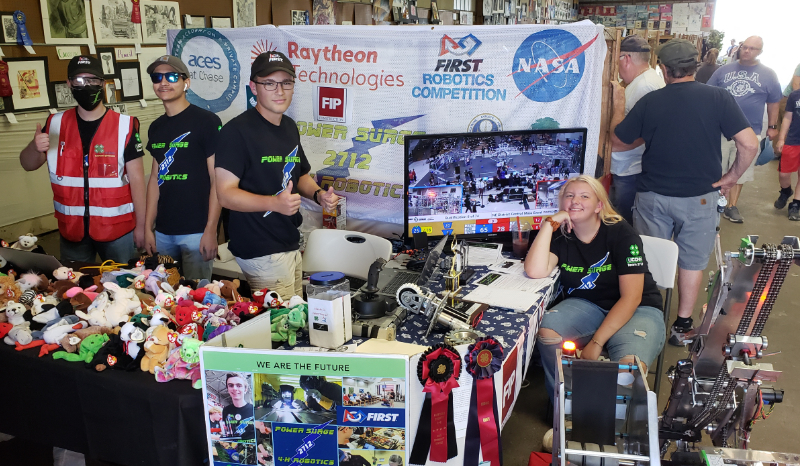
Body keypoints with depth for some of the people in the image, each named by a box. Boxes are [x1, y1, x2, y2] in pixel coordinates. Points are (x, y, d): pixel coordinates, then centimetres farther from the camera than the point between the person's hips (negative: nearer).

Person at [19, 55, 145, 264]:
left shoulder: (125, 126, -8)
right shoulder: (55, 124, 2)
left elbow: (136, 178, -7)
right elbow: (28, 165, 9)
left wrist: (141, 225, -6)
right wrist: (35, 147, -14)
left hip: (117, 228, -3)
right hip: (72, 230, 3)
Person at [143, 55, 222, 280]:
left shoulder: (206, 121, -7)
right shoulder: (156, 127, 12)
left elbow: (217, 179, -10)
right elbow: (155, 177, 15)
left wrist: (211, 230, -14)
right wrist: (148, 227, 10)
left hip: (196, 230, -6)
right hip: (162, 231, 6)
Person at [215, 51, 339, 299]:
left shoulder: (289, 127, 11)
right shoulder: (238, 130, -15)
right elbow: (225, 193, -20)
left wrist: (318, 194, 3)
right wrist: (274, 203, -33)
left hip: (291, 245, 8)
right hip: (261, 253, -8)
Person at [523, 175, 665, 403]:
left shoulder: (621, 233, -13)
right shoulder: (560, 235, -2)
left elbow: (631, 297, -17)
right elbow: (535, 271, -22)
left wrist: (596, 342, -23)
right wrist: (549, 223, -20)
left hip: (637, 310, -3)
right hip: (586, 305, 4)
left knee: (630, 365, -35)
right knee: (547, 330, -28)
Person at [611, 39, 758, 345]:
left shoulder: (649, 101, -7)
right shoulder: (718, 98, -9)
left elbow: (617, 139, 5)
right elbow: (749, 145, -15)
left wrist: (617, 102, 16)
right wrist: (731, 178, 0)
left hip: (653, 195, 1)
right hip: (700, 196, 0)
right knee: (692, 261, 13)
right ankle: (682, 325, 21)